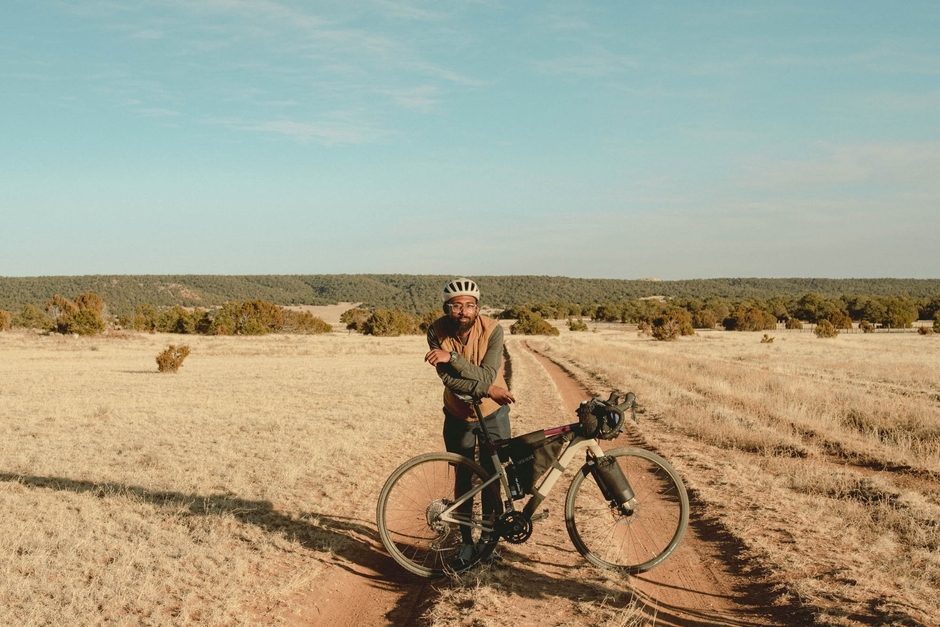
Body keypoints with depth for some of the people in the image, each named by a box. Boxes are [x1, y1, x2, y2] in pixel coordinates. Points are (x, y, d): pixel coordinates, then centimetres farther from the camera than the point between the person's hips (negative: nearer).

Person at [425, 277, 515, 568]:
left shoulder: (493, 330, -23)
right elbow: (448, 378, -23)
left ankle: (489, 538, 21)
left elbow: (488, 375, -30)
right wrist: (486, 389, -28)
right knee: (463, 480, 9)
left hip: (493, 414, -1)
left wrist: (452, 356, -39)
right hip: (458, 415, 1)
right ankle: (466, 542, 21)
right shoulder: (437, 331, -19)